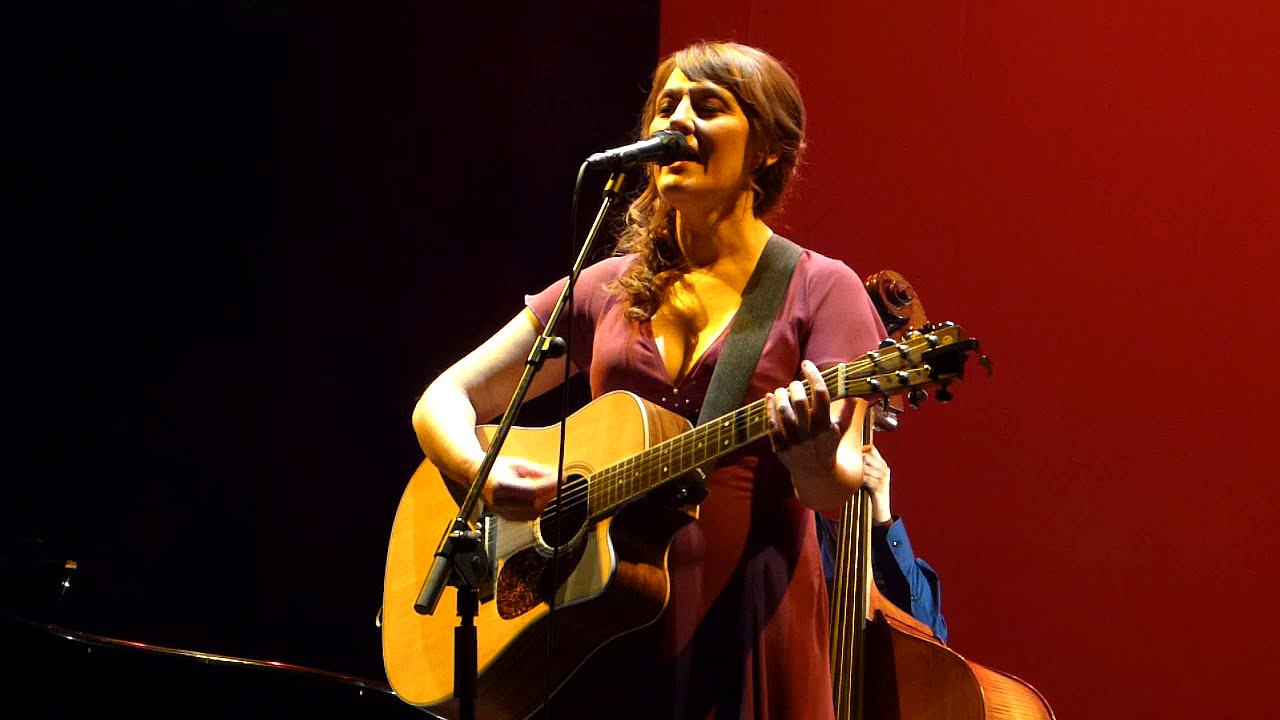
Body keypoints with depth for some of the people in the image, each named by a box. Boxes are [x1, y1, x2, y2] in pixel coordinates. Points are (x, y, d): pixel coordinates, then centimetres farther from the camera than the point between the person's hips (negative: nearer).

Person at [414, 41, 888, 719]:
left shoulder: (820, 291, -1)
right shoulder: (606, 290, 10)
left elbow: (839, 493, -10)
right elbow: (443, 401, 11)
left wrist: (811, 456, -33)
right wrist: (483, 474, -10)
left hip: (746, 621, -3)